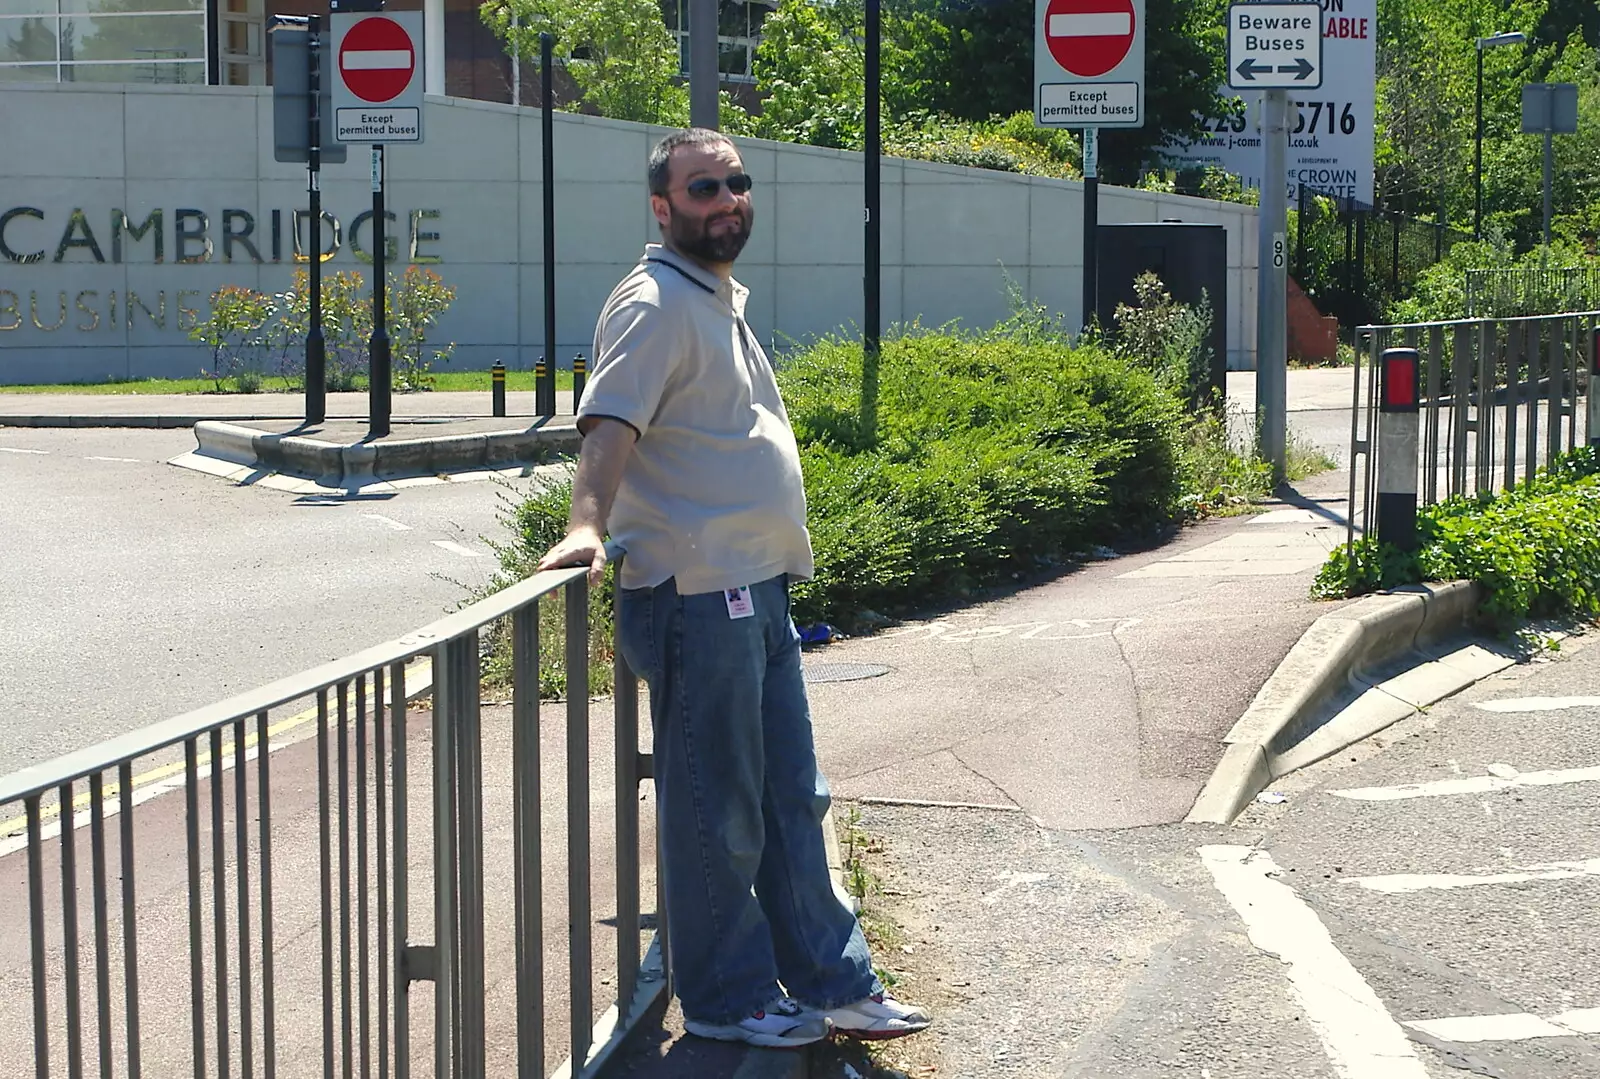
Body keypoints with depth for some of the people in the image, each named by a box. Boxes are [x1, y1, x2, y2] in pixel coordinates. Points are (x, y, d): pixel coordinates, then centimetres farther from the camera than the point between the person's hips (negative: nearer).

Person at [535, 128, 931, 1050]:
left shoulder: (725, 299, 18)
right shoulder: (656, 304, -12)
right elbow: (610, 426, -24)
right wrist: (588, 524, -40)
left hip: (759, 592, 10)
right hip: (699, 594, -10)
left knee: (794, 800, 16)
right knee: (719, 811, 1)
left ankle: (832, 982, 25)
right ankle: (730, 1001, 13)